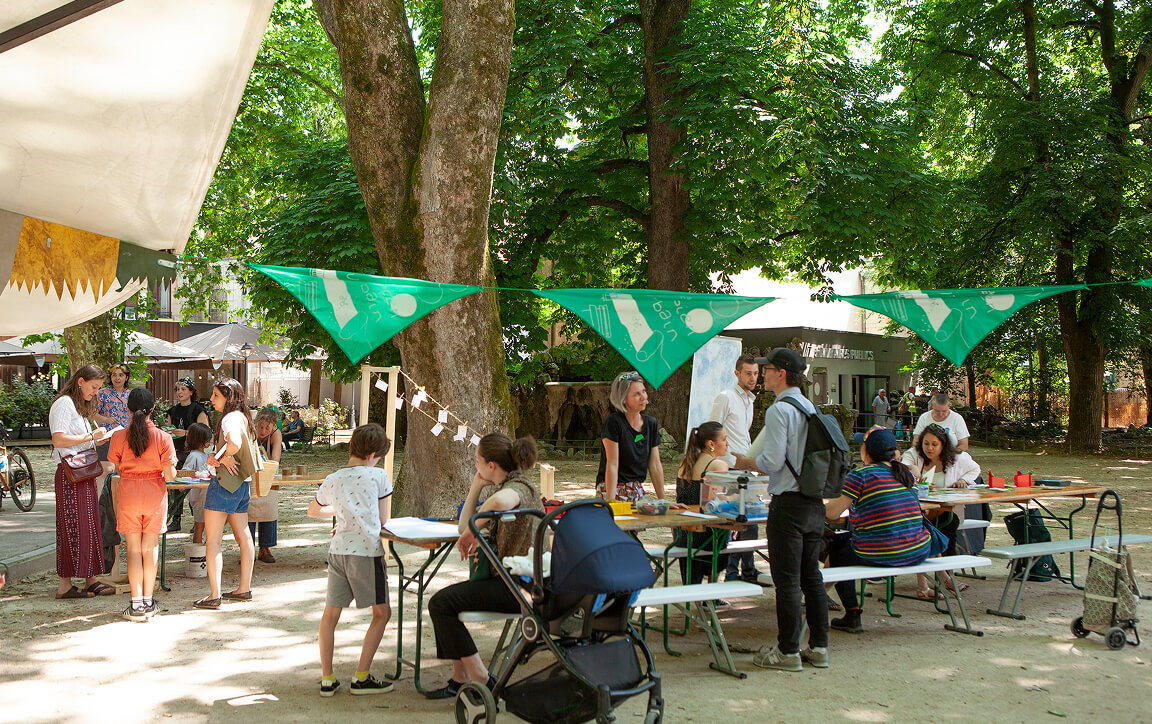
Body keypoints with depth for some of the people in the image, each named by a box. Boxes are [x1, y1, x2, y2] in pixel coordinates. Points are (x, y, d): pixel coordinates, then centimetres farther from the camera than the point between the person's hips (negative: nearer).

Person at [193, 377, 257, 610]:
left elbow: (234, 443, -36)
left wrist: (223, 457, -18)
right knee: (243, 536, 13)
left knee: (212, 540, -4)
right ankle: (245, 588, 21)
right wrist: (214, 457, 3)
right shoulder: (242, 417, 14)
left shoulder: (230, 418, -16)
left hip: (224, 484, -9)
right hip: (241, 484, 9)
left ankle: (214, 595, -5)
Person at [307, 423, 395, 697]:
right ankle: (362, 678, 7)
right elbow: (384, 521, 3)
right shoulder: (378, 476, -1)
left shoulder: (331, 481, 10)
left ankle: (327, 679, 16)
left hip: (337, 551, 4)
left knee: (330, 614, 14)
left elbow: (312, 511, 29)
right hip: (367, 551, -4)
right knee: (382, 612, 9)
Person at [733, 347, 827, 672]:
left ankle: (788, 651, 3)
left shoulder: (779, 410, -14)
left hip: (788, 504, -8)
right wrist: (752, 463, 22)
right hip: (815, 502, 8)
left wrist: (743, 462, -1)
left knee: (787, 580, -2)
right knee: (811, 576, 14)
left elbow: (772, 462, -18)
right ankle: (818, 647, 19)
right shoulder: (810, 408, 12)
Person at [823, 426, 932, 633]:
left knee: (835, 548, 18)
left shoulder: (859, 476, -11)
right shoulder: (907, 473, 9)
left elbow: (832, 512, -8)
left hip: (879, 556, -7)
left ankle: (852, 616, 14)